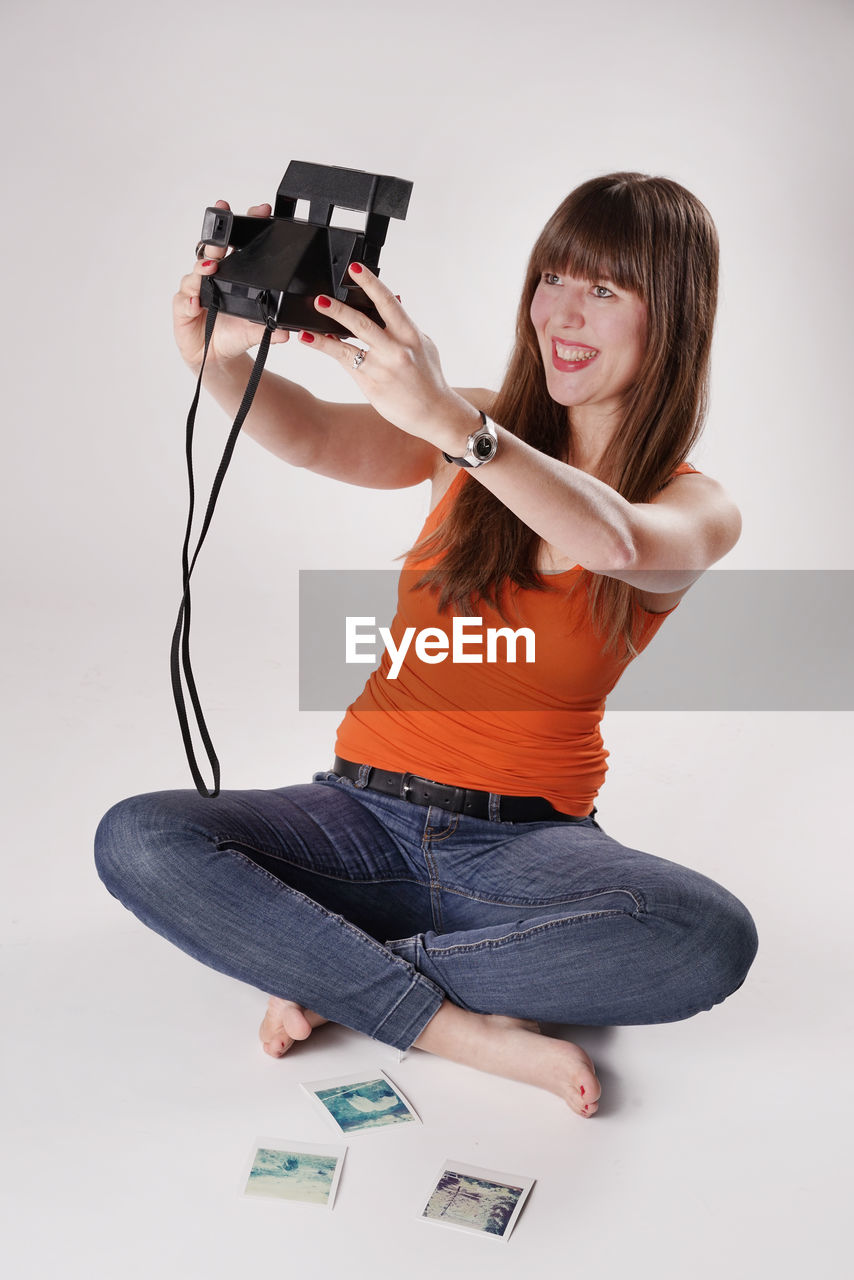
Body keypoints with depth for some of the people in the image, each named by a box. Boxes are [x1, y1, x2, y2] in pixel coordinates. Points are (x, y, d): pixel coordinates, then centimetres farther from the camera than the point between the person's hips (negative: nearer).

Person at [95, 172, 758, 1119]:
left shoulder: (697, 510, -2)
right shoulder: (473, 434, 4)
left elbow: (613, 542, -28)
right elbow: (313, 438, -15)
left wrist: (447, 419, -41)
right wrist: (216, 356, -36)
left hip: (528, 841, -1)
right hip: (367, 816, 2)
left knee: (713, 942, -31)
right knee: (136, 839, -21)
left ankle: (334, 974, -16)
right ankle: (463, 1028, -19)